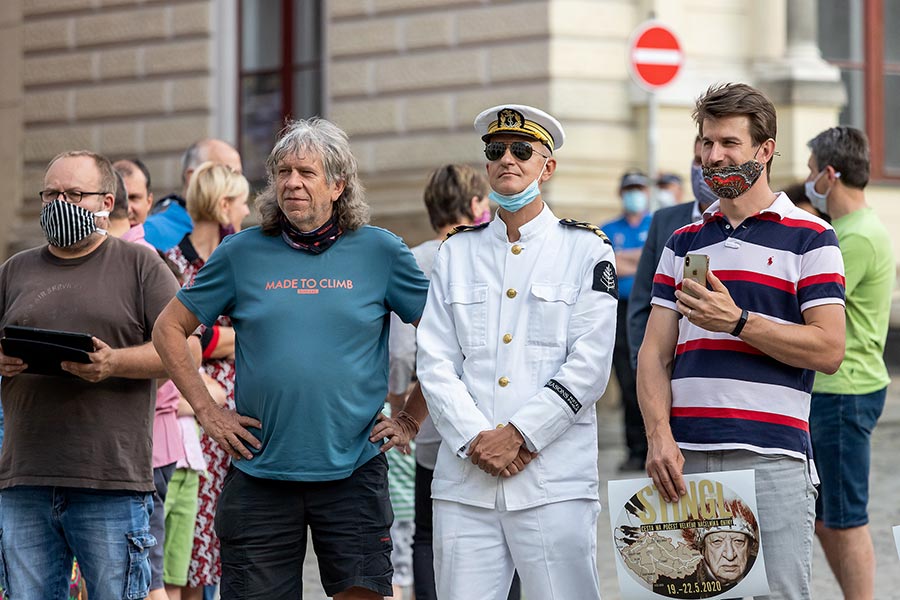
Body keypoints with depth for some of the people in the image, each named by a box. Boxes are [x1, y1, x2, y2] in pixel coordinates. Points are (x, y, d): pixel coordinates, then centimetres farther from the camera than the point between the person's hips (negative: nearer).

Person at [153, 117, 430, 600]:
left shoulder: (380, 252, 3)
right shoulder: (242, 253, 5)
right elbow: (168, 329, 12)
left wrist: (411, 419, 4)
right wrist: (206, 410, 4)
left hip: (352, 471, -1)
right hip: (260, 473, 1)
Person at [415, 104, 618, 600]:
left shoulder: (587, 250, 6)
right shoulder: (457, 253, 15)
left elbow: (590, 364, -3)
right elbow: (434, 361, 7)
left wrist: (519, 435, -11)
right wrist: (475, 440, -8)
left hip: (553, 479, -3)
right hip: (464, 480, 3)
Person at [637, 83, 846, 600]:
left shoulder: (810, 237, 3)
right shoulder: (684, 242, 17)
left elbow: (828, 349, -7)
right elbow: (655, 353, 10)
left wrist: (737, 321, -13)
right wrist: (659, 437, -5)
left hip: (772, 459, -4)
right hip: (684, 460, 4)